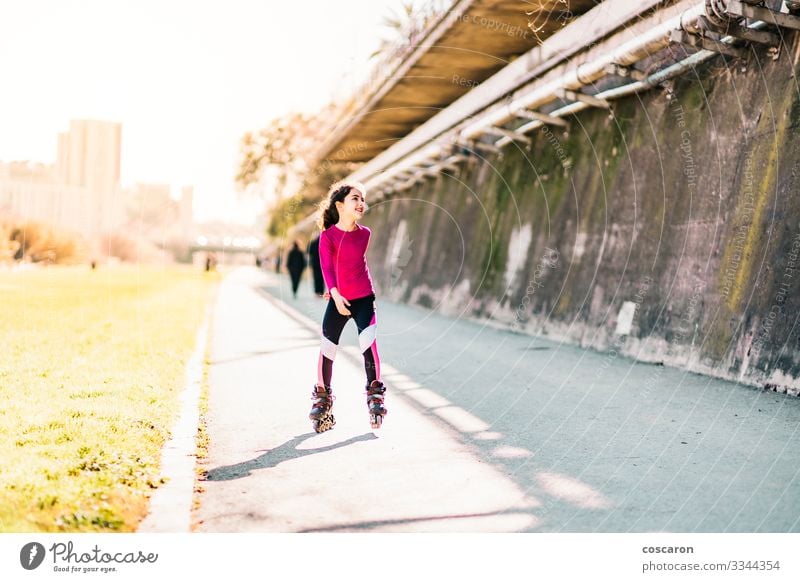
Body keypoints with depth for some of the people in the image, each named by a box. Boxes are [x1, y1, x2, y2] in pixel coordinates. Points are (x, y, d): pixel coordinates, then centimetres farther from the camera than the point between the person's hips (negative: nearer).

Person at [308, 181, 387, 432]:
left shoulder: (365, 234, 3)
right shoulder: (328, 236, -8)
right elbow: (327, 267, -13)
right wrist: (335, 293, -24)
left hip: (364, 298, 2)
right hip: (338, 301, -2)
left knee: (369, 343, -13)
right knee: (327, 348, 3)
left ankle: (375, 395, -3)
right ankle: (322, 398, 19)